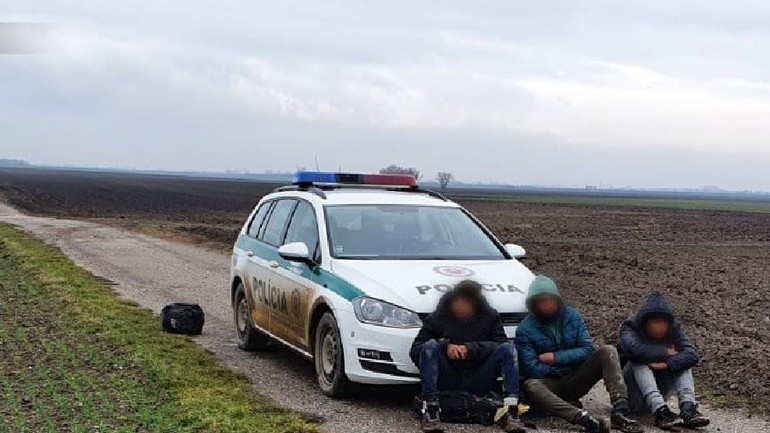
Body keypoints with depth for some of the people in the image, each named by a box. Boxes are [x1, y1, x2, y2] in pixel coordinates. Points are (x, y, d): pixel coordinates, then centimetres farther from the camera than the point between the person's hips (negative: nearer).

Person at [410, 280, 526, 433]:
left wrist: (471, 348, -20)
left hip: (477, 383, 1)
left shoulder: (490, 316, 4)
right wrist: (445, 344, -18)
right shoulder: (437, 317, 1)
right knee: (430, 346, -25)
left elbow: (501, 344, -8)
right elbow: (415, 351, -3)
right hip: (447, 383, -1)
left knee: (507, 348, -19)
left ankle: (511, 412, -31)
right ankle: (430, 412, -32)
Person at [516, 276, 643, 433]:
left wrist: (556, 357, -12)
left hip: (576, 382, 3)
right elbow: (531, 369, -13)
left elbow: (587, 349, -5)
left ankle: (621, 411, -37)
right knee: (530, 386, -36)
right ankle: (583, 418, -54)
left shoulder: (572, 315, 2)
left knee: (607, 351, -18)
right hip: (551, 384, -3)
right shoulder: (525, 330, -7)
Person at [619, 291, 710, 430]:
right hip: (633, 396, -3)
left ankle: (688, 408, -35)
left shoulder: (674, 328, -2)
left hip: (659, 393, 4)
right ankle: (659, 411, -47)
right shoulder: (630, 328, -12)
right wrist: (666, 353, -24)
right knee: (640, 362, -30)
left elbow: (692, 354, -20)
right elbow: (635, 350, -36)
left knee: (681, 361, -15)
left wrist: (666, 363, -36)